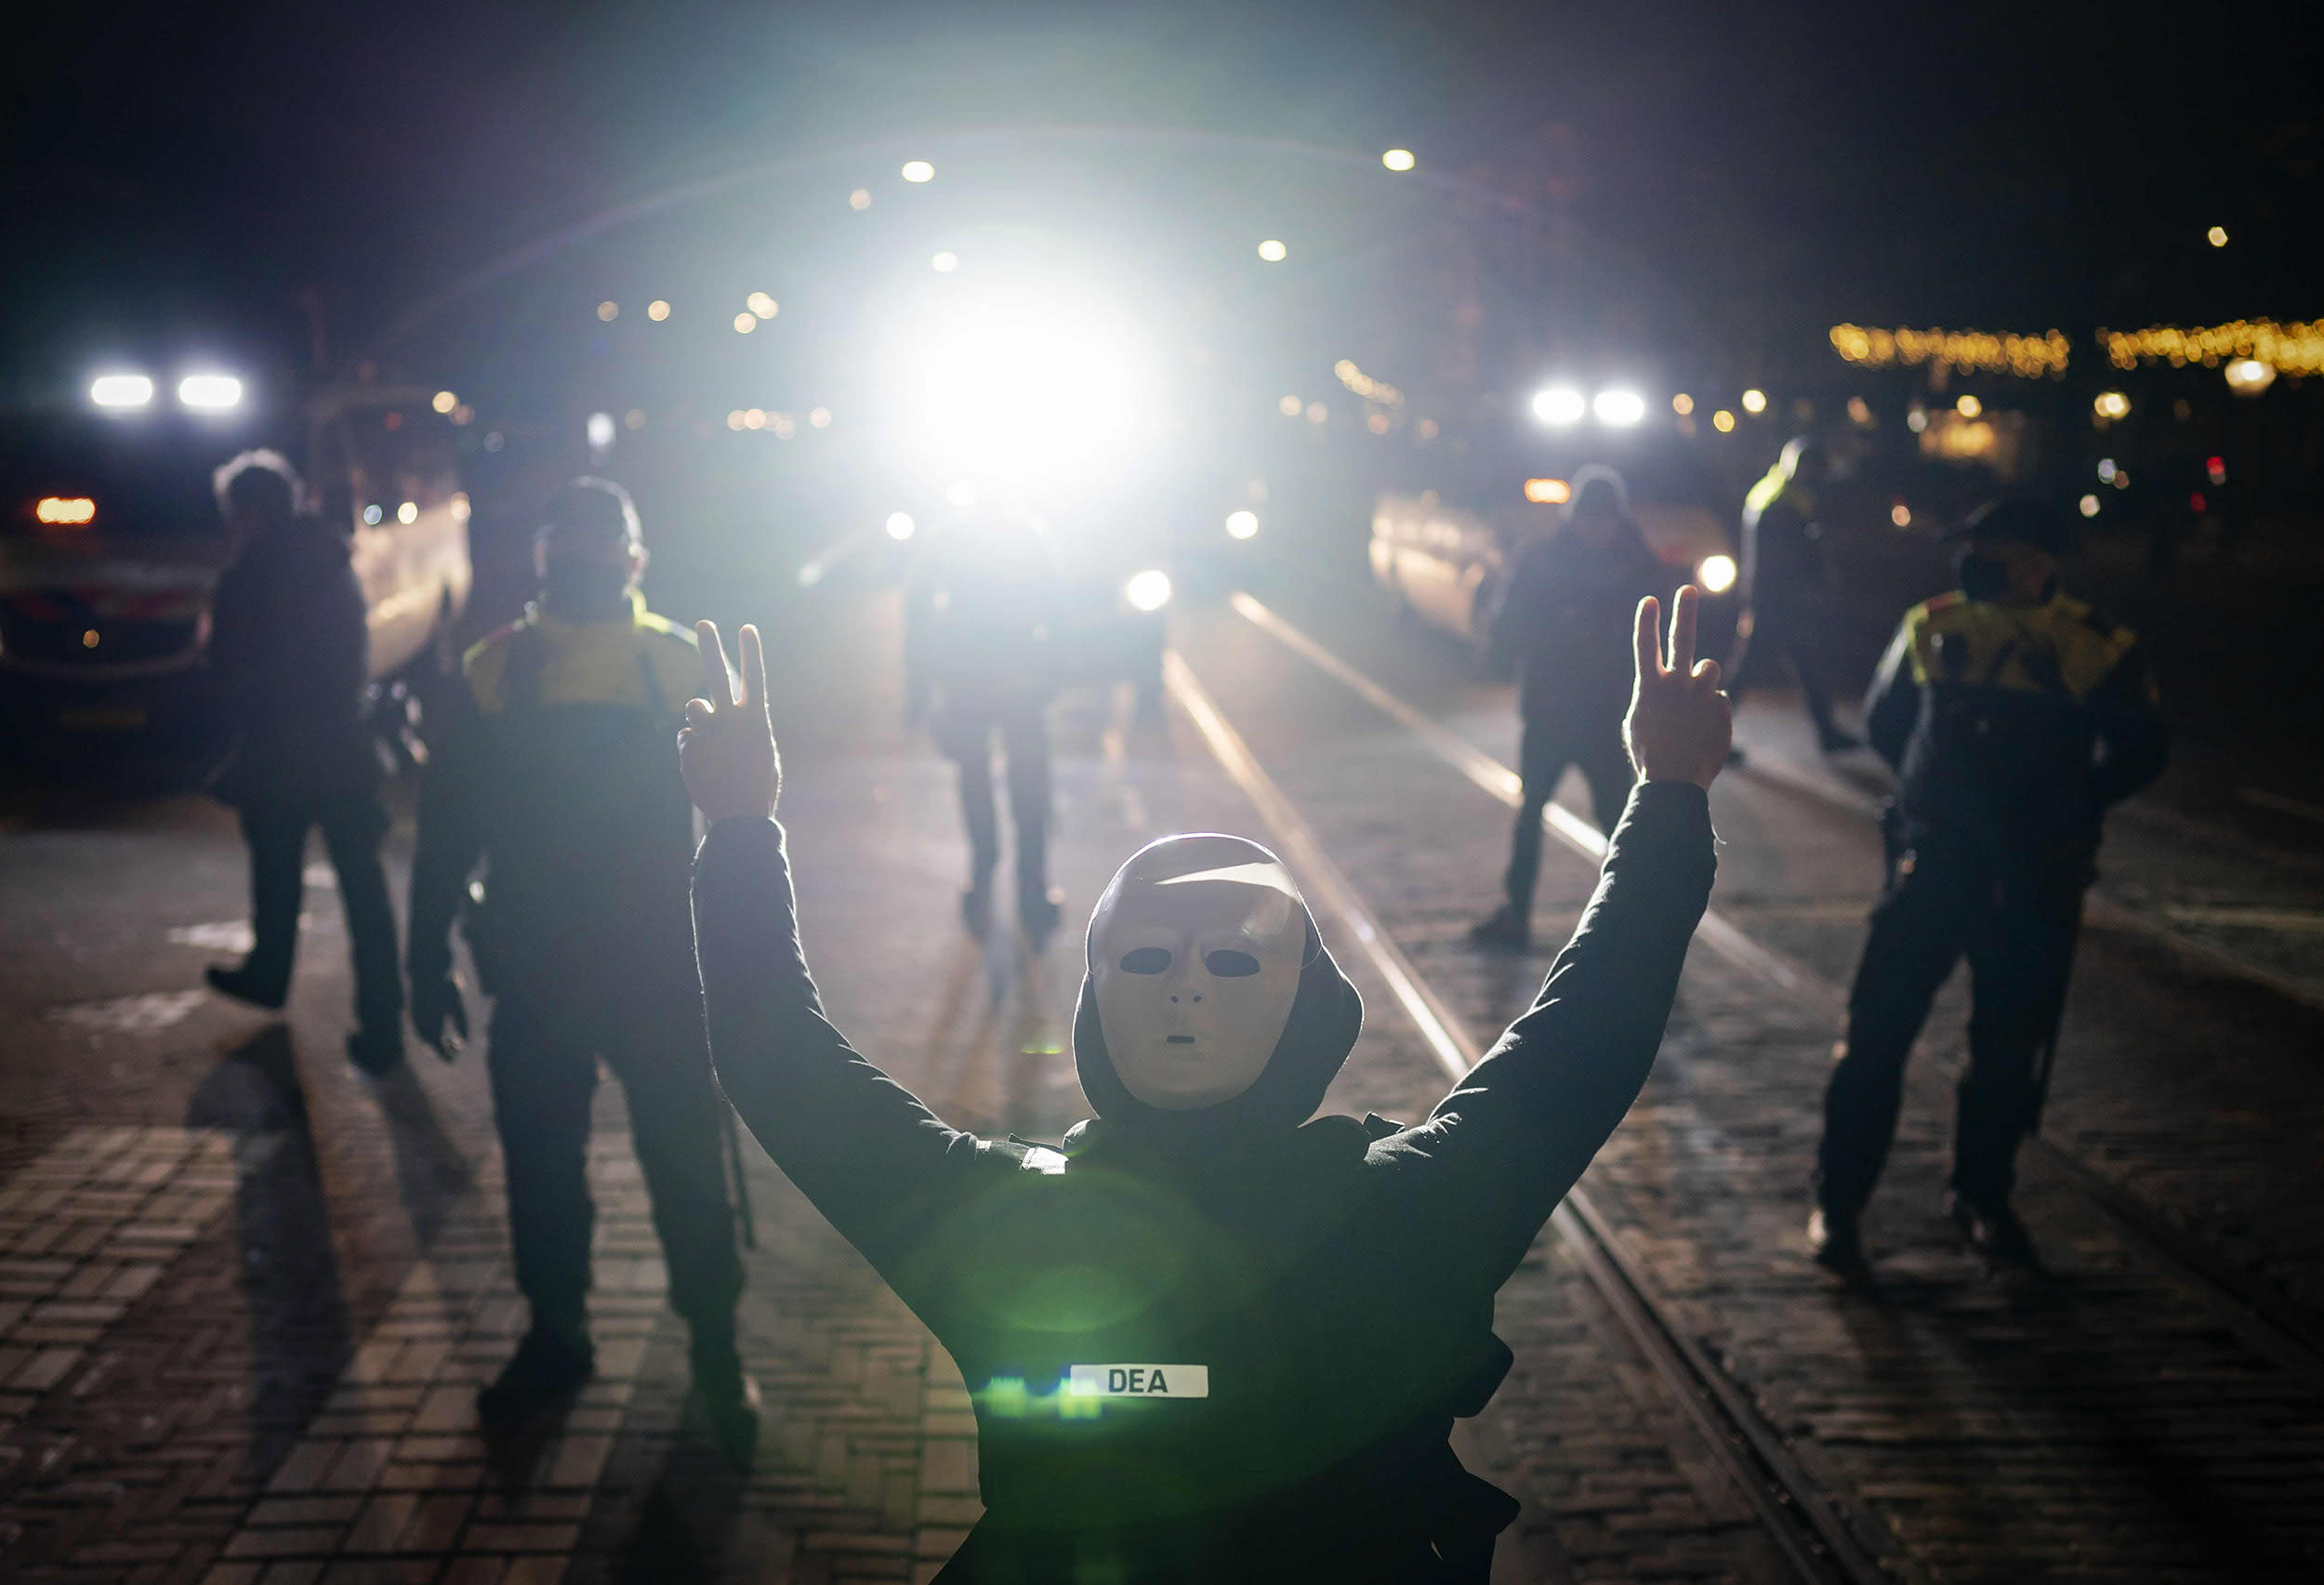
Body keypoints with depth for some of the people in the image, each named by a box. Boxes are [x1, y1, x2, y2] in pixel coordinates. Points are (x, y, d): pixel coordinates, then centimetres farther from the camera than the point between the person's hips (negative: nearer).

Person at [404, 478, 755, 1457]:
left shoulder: (684, 667, -2)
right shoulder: (493, 673, 1)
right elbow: (446, 829, 5)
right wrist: (432, 965, 3)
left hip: (662, 977, -2)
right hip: (534, 980, 2)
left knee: (688, 1170, 2)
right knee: (540, 1168, 13)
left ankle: (716, 1352, 18)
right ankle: (555, 1339, 31)